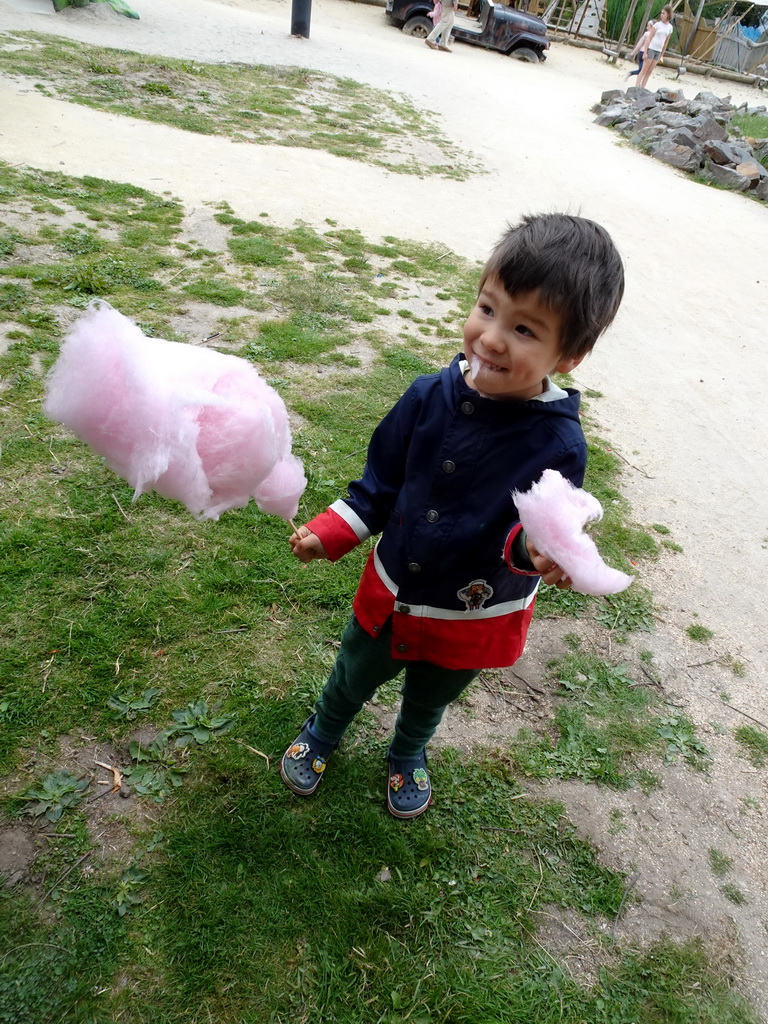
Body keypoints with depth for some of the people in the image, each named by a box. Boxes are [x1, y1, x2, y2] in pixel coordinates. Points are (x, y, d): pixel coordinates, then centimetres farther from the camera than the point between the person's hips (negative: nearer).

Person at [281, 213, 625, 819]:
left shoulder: (559, 444, -28)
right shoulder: (432, 396, -17)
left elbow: (534, 528, -26)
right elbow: (382, 479, -4)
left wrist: (534, 550, -49)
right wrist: (331, 533, -8)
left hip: (474, 616, -1)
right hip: (391, 589, 2)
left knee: (430, 699, 29)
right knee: (354, 677, 27)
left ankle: (407, 755, 63)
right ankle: (322, 733, 61)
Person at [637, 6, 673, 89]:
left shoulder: (670, 27, 6)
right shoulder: (657, 25, -4)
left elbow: (666, 42, 13)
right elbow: (649, 39, -5)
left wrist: (661, 55, 12)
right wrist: (645, 52, -11)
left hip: (658, 51, 4)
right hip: (651, 49, -4)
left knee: (649, 72, 5)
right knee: (644, 70, -6)